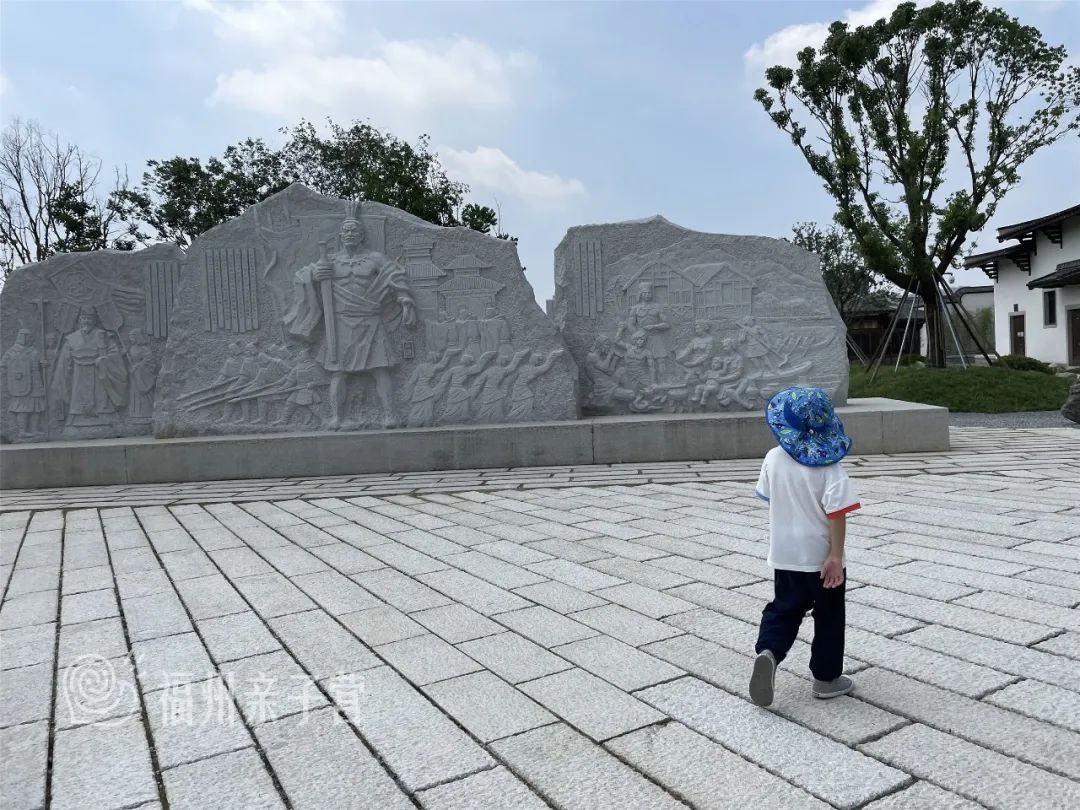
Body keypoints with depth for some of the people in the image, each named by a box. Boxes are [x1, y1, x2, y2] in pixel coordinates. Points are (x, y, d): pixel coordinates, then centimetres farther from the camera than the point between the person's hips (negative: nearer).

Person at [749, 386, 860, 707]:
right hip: (821, 557, -3)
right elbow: (837, 512, -21)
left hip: (784, 554, 3)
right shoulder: (829, 465, -16)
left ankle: (767, 652, -8)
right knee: (828, 617, 14)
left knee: (783, 609, 16)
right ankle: (827, 678, 23)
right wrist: (836, 556, -17)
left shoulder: (774, 459, -6)